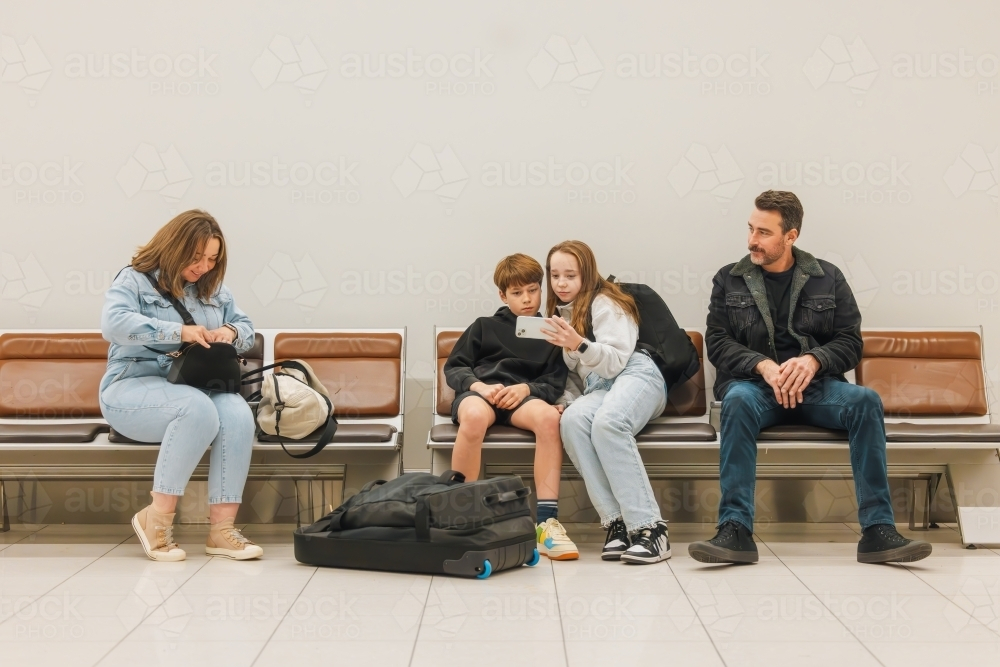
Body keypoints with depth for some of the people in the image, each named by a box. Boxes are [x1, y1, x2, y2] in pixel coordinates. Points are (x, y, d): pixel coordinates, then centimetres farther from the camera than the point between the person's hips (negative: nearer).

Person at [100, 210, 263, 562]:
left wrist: (231, 332, -6)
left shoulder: (214, 290, 18)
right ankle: (157, 517, -25)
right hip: (135, 388, -5)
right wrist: (179, 332, -26)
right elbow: (113, 324, -20)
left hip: (199, 388, 5)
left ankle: (222, 527, -29)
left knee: (238, 414, -30)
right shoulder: (134, 280, -1)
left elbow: (248, 330, 20)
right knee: (198, 409, -38)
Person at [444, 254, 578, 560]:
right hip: (478, 391, -1)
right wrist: (478, 385, -7)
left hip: (523, 397, 1)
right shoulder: (485, 326, 23)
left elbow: (555, 385, 14)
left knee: (549, 416, -36)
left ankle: (546, 521, -39)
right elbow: (453, 367, 15)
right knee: (475, 416, -41)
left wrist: (526, 389, -8)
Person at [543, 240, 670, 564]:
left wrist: (579, 344, -27)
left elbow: (615, 361, -10)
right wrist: (567, 401, 2)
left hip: (636, 374, -5)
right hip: (597, 389, 5)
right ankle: (616, 521, -37)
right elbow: (571, 374, 23)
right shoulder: (559, 313, 23)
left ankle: (650, 527, -41)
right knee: (572, 420, -33)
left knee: (606, 421, -40)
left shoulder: (604, 303, 2)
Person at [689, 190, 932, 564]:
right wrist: (763, 365, -17)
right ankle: (735, 530, -39)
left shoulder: (828, 278, 11)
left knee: (865, 401, -29)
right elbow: (717, 342, 1)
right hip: (753, 382, -1)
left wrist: (813, 360, -16)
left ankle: (878, 530, -29)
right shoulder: (729, 280, 10)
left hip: (815, 385, 1)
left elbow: (851, 342, 6)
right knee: (738, 401, -36)